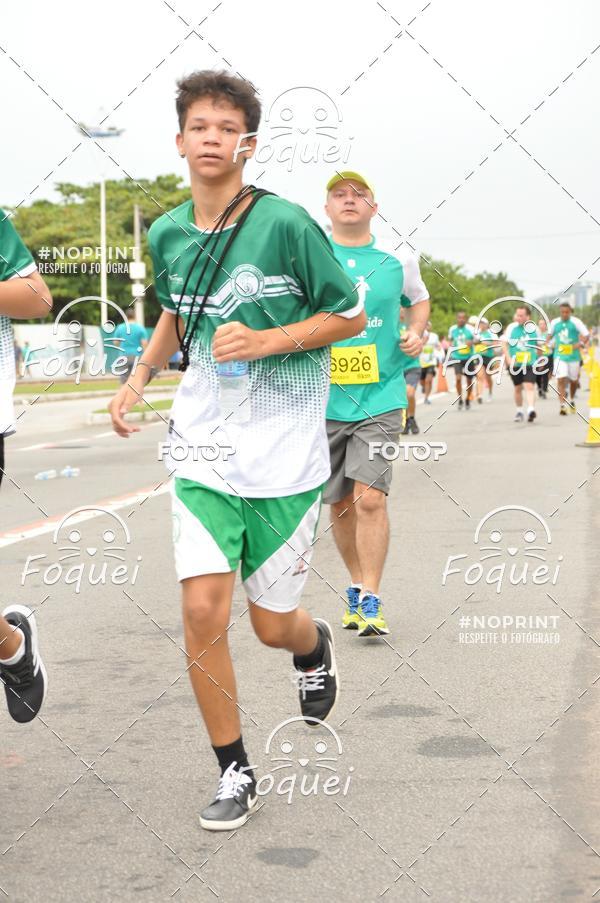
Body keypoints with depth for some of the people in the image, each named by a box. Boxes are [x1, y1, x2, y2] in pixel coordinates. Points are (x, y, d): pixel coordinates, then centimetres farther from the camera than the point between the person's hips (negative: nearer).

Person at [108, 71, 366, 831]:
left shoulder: (285, 224, -12)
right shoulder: (167, 234, 3)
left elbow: (350, 316, -4)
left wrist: (268, 340, -17)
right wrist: (140, 375, 9)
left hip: (284, 454, -3)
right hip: (203, 447, 3)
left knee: (272, 623, 6)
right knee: (202, 611, -8)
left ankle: (315, 645, 46)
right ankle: (233, 770, 11)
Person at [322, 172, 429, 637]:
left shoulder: (397, 259, 3)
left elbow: (419, 298, 23)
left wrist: (416, 333, 4)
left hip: (380, 397, -1)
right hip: (324, 400, 1)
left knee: (369, 497, -14)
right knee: (340, 503, 10)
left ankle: (371, 602, -6)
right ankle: (356, 586, 30)